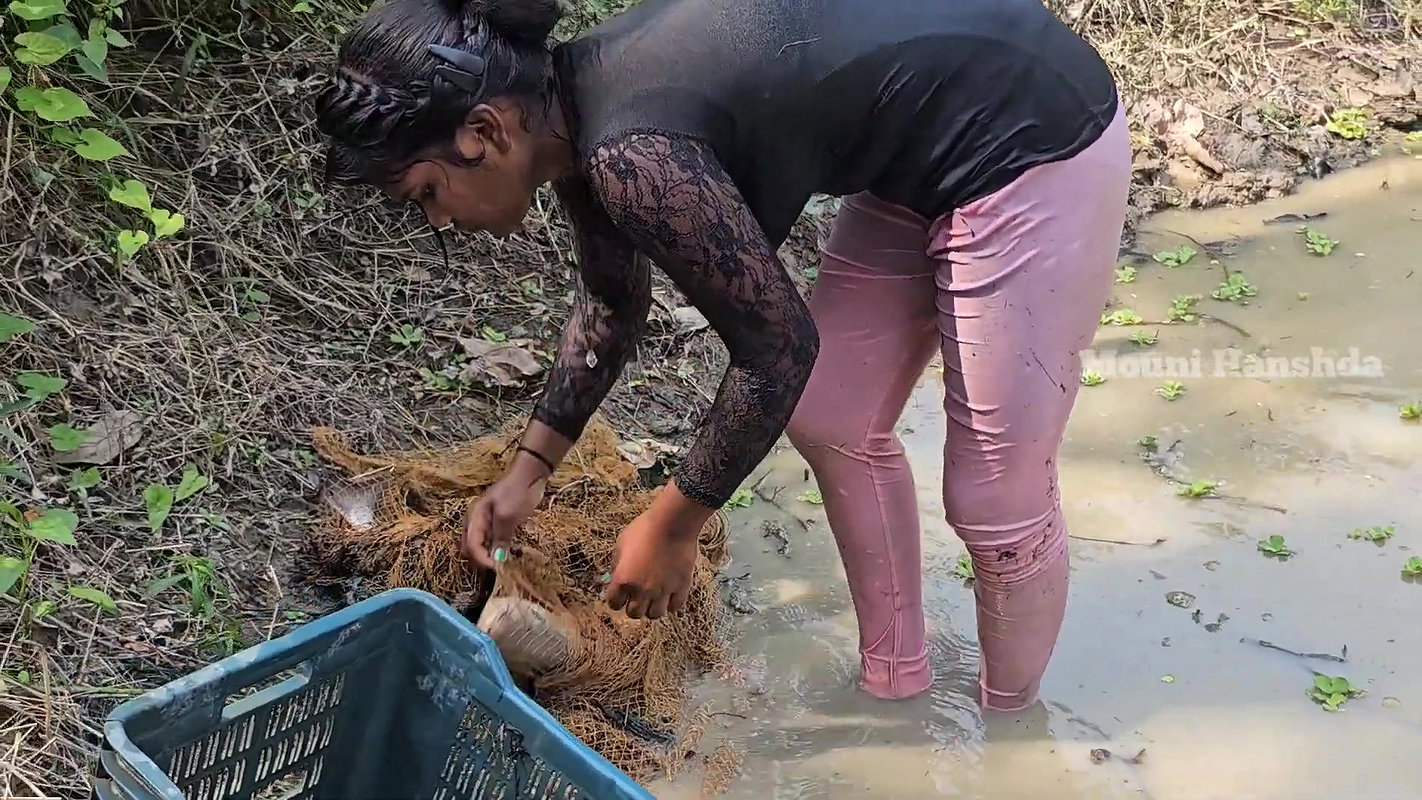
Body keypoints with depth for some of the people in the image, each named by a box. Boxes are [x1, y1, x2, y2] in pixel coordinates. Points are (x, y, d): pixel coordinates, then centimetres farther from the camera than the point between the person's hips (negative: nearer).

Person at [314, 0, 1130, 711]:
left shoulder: (630, 155, -28)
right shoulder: (573, 109, 1)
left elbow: (778, 348, -18)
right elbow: (614, 303, 18)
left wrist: (672, 527, -7)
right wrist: (531, 467, 21)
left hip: (1032, 148, -9)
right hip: (923, 155, 10)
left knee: (997, 490, 2)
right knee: (832, 419, 17)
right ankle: (894, 681, 34)